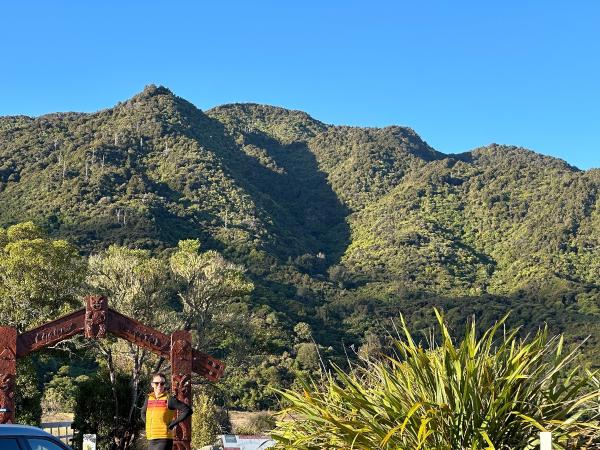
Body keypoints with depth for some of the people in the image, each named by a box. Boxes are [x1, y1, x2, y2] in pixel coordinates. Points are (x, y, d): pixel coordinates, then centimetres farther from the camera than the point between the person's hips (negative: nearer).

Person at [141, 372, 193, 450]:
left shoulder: (169, 399, -6)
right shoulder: (148, 399, 11)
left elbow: (188, 410, -10)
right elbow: (143, 413, 31)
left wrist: (173, 423, -11)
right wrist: (148, 424, 14)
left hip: (164, 440, -6)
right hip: (151, 441, 6)